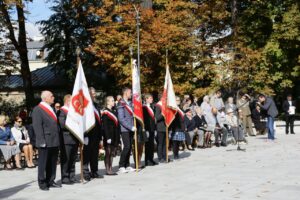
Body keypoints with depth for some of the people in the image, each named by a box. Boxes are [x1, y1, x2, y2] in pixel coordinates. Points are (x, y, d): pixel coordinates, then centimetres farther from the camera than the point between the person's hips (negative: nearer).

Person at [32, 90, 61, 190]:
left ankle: (50, 181, 20)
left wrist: (58, 138, 12)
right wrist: (42, 141, -19)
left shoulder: (52, 109, 17)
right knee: (43, 163, 3)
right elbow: (37, 126, -14)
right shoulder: (37, 109, -8)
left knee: (53, 163, 11)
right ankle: (42, 183, 10)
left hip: (54, 141, 7)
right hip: (45, 143, -7)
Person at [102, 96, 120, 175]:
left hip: (115, 137, 8)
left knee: (112, 153, 10)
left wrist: (118, 136, 13)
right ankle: (108, 170, 0)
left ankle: (110, 169, 15)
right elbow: (105, 126, -14)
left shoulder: (114, 111, 15)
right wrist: (108, 138, -20)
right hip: (109, 136, -8)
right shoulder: (105, 112, -9)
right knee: (108, 153, -3)